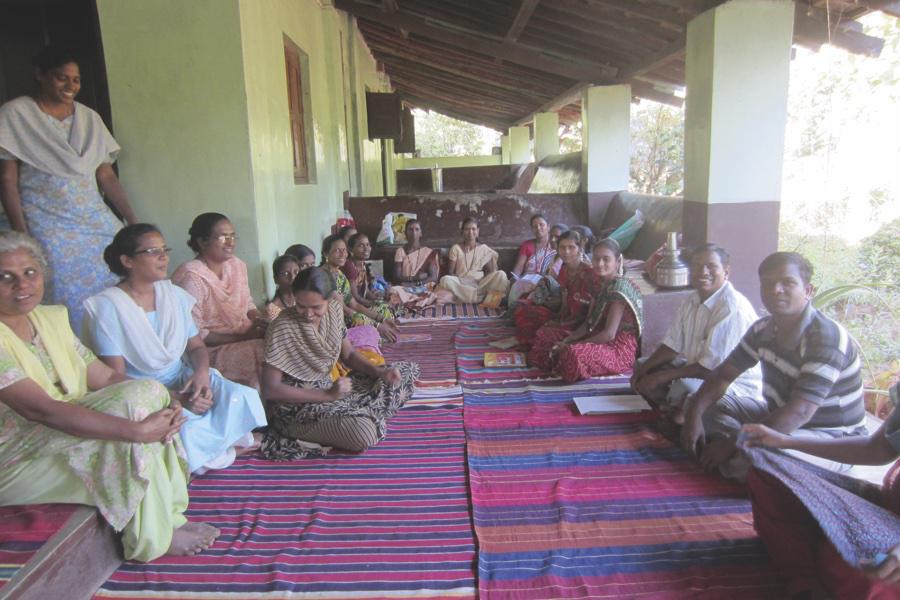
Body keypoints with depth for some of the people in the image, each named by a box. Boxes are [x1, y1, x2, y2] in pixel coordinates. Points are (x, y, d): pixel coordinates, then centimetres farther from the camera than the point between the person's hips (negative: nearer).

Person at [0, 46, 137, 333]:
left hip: (97, 222, 4)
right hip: (50, 228, -3)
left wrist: (134, 222, 2)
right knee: (69, 301, -8)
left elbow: (106, 175, 11)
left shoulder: (89, 118, 13)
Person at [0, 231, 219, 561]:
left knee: (147, 392, -17)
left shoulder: (52, 317, 6)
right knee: (136, 401, -26)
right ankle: (154, 536, -13)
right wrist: (137, 429, -35)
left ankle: (169, 517, -10)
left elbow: (105, 377, 2)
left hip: (70, 432, 7)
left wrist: (165, 403, -16)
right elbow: (42, 410, -30)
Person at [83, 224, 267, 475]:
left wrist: (202, 372, -15)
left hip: (184, 380, 5)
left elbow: (197, 346, 10)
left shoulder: (174, 294, 5)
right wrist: (174, 398, -24)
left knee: (238, 397, -23)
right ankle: (223, 449, -2)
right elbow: (115, 377, -14)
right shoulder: (107, 306, -11)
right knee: (183, 427, -33)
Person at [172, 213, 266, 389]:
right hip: (212, 349, -7)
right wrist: (242, 337, -20)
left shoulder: (237, 265, 5)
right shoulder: (191, 277, -17)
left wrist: (262, 322, -5)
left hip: (245, 336, 7)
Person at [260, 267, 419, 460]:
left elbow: (348, 353, 8)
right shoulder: (283, 329, -22)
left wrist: (379, 371, -12)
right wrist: (327, 395, -24)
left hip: (332, 384, 7)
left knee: (407, 372, 4)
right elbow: (270, 390, -22)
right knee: (363, 434, -33)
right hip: (298, 402, -7)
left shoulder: (334, 309, -5)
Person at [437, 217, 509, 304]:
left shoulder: (484, 248, 12)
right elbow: (450, 272, 4)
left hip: (480, 283, 0)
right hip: (461, 283, 0)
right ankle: (481, 296, -34)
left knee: (501, 274, -25)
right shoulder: (456, 248, 8)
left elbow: (490, 272, 9)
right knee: (445, 279, -35)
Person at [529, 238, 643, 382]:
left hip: (619, 348, -9)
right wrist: (566, 341, -8)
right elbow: (588, 323, 9)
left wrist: (571, 346, -19)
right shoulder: (600, 284, 9)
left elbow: (609, 334, -23)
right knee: (544, 333, 11)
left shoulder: (620, 287, -17)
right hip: (599, 339, 9)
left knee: (574, 353, -38)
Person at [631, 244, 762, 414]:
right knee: (642, 368, 7)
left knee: (683, 389, -37)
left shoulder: (732, 308, -24)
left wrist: (663, 376, -22)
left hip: (735, 386, -9)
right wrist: (644, 368, -6)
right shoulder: (693, 300, 5)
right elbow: (672, 345, 9)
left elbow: (712, 366, -26)